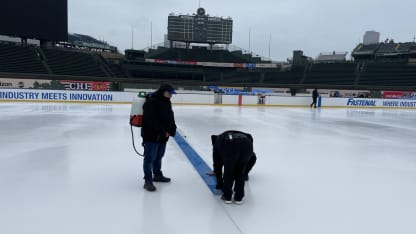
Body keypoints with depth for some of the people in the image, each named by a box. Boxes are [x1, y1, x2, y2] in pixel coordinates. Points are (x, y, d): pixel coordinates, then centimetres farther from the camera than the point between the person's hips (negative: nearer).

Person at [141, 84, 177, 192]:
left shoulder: (166, 102, 10)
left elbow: (170, 117, 15)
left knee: (159, 156, 22)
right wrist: (163, 131, -24)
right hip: (151, 135, -9)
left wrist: (172, 129, 1)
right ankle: (148, 181, 5)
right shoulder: (151, 102, -20)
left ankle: (157, 175, 40)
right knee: (150, 158, -3)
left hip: (163, 136, 9)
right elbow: (151, 120, -26)